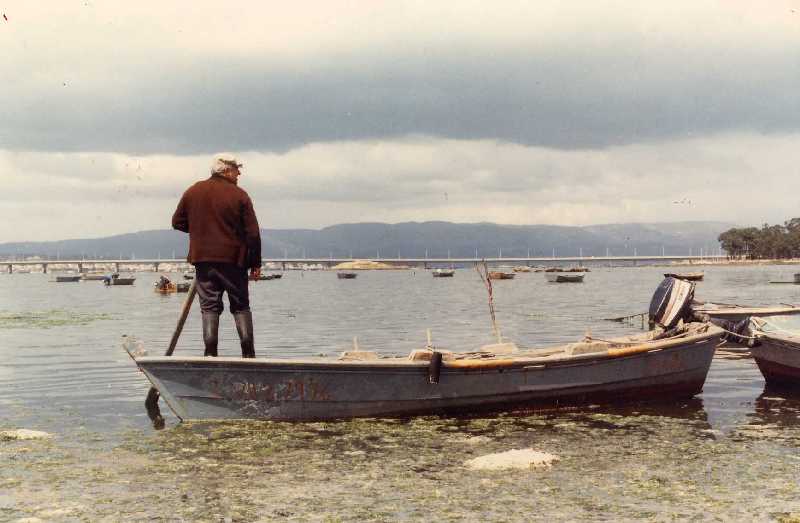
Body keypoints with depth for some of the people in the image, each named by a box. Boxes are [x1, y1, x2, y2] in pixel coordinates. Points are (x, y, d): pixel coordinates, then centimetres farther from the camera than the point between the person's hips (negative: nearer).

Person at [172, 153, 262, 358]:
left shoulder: (193, 192, 6)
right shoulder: (239, 195, -4)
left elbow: (177, 222, 13)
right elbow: (253, 233, -5)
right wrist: (255, 264, 1)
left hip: (202, 258, 2)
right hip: (233, 259, -2)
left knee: (209, 306, 5)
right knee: (241, 306, 7)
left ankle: (210, 353, -1)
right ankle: (248, 354, 4)